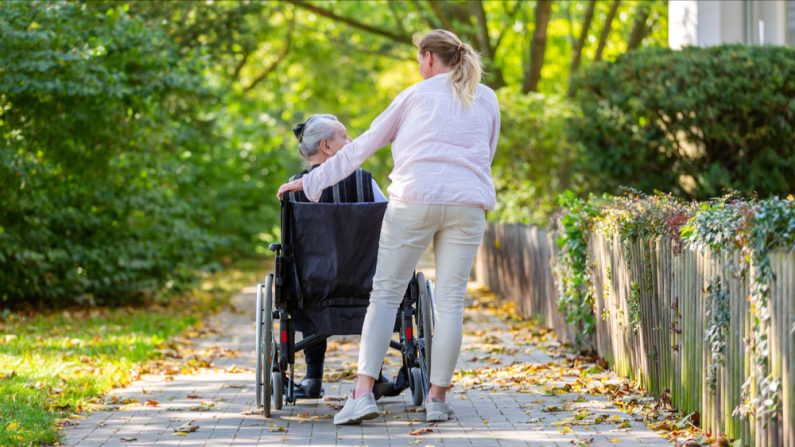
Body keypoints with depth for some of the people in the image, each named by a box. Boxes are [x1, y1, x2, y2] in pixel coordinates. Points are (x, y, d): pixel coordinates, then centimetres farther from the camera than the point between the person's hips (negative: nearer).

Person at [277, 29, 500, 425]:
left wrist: (313, 180, 15)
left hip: (416, 198, -2)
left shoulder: (417, 95, 10)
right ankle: (438, 398, 5)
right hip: (467, 203, 2)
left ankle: (363, 392, -10)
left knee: (385, 293, 1)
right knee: (450, 300, 5)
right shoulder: (486, 99, 17)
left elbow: (363, 145, 11)